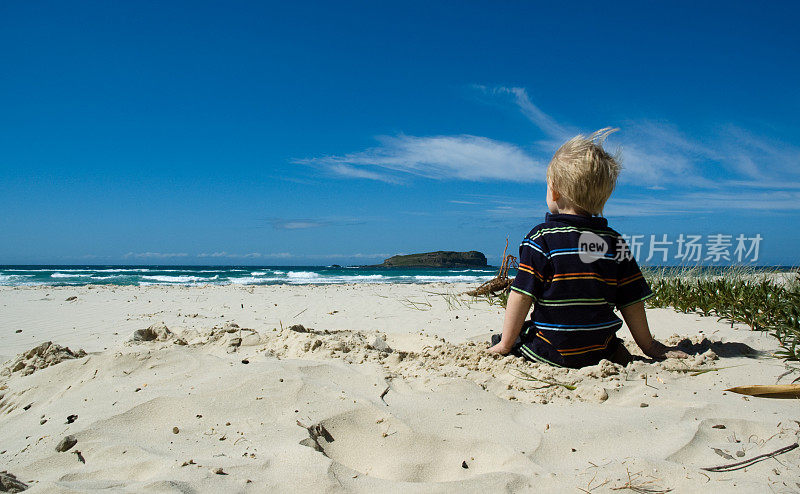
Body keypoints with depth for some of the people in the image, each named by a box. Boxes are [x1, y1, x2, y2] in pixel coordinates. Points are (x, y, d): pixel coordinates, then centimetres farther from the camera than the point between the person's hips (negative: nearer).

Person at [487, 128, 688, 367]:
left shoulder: (541, 238, -14)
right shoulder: (615, 241, -2)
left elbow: (521, 296, -14)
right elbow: (632, 302, 3)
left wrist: (505, 344, -4)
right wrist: (649, 346, 16)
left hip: (551, 352, -3)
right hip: (599, 351, 4)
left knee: (500, 338, 18)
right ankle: (615, 350, 9)